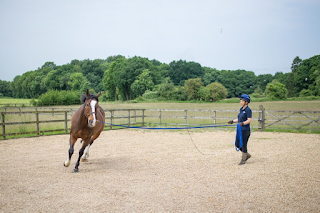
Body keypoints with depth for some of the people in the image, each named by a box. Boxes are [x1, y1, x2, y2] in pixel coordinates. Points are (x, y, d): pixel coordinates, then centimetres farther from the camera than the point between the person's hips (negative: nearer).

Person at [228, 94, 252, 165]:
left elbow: (249, 120, -20)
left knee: (244, 145, -1)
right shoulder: (241, 109, 13)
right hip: (240, 130, 9)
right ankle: (247, 155, 30)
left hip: (245, 130, -9)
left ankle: (243, 160, 12)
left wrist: (243, 123, -34)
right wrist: (233, 121, 14)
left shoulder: (248, 110, -12)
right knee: (237, 144, 12)